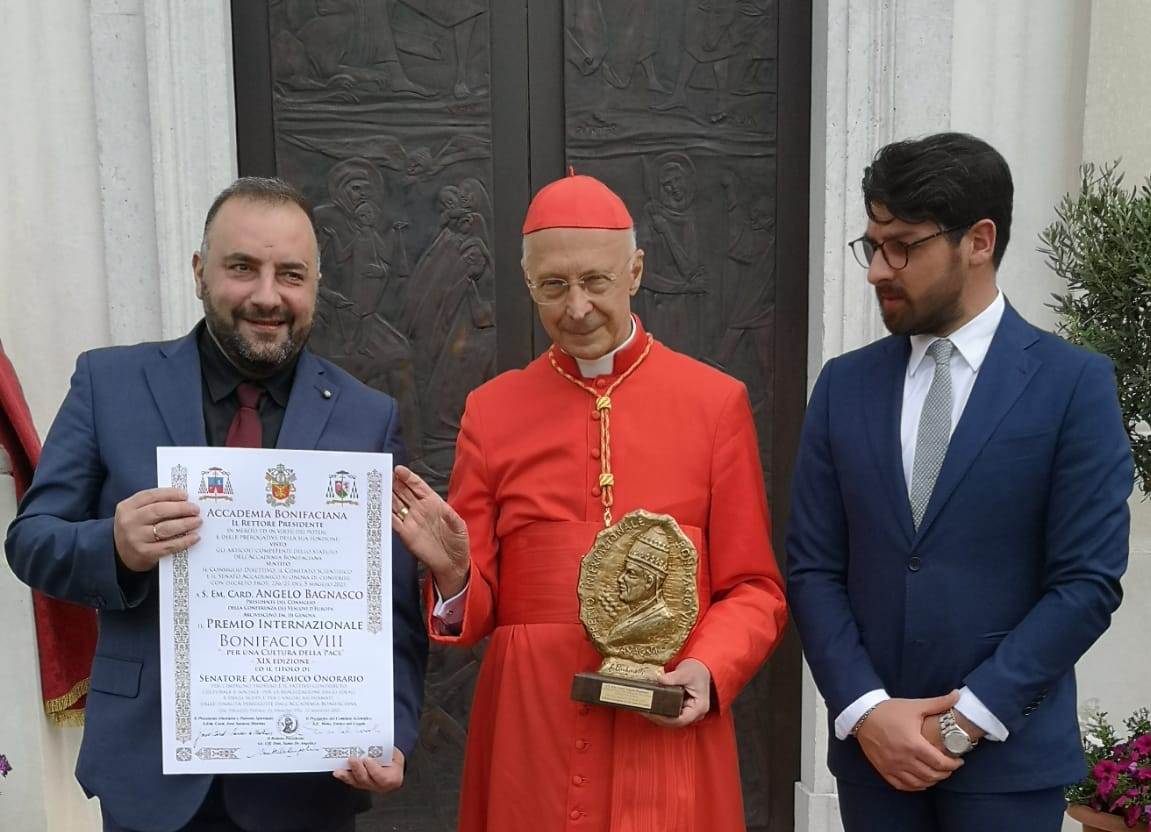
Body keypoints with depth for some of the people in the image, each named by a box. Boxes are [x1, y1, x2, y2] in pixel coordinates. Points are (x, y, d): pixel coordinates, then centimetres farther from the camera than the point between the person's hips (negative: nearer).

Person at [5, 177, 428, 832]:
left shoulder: (369, 417, -3)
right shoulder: (109, 382, -2)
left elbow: (396, 606, -2)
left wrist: (389, 736, -16)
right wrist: (116, 547, -22)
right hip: (149, 766, 1)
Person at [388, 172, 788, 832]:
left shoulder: (717, 401, -1)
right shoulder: (491, 410, 2)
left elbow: (755, 589, 2)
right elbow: (477, 609, 5)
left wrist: (707, 669, -15)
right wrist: (452, 572, -16)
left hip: (667, 728, -1)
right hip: (528, 732, 1)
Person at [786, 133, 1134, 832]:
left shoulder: (1075, 383, -6)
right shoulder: (844, 385, 3)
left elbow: (1087, 581, -9)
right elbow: (814, 568, 1)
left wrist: (969, 717, -12)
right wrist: (864, 709, -9)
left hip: (1008, 753, -2)